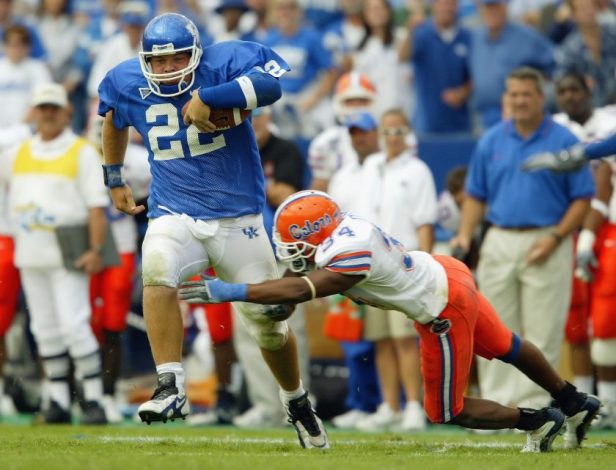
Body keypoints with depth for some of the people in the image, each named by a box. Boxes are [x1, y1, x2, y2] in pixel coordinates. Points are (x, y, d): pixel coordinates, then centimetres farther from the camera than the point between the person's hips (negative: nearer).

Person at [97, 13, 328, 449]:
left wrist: (207, 98, -33)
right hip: (174, 213, 2)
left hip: (237, 216, -1)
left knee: (268, 322, 6)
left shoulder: (224, 62, -13)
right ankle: (171, 386, -33)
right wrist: (115, 179, 28)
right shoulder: (127, 83, 0)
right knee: (157, 267, -33)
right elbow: (115, 119, 24)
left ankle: (297, 403, 34)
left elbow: (272, 82, -32)